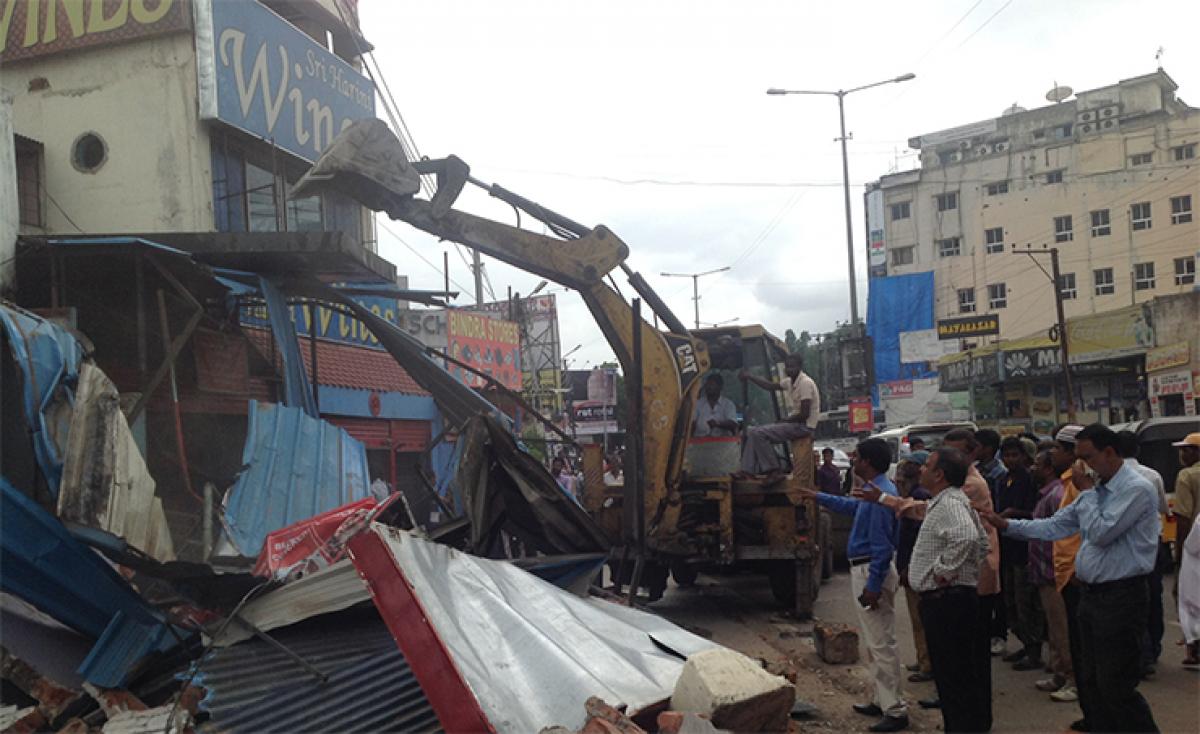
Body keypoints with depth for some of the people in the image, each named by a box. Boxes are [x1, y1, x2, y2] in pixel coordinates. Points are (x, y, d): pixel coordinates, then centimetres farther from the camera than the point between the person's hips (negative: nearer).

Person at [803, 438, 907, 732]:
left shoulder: (879, 494, -23)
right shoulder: (873, 490, 9)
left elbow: (881, 545, -25)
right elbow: (853, 506, 32)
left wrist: (873, 586, -24)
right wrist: (818, 497, 38)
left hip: (872, 572, -11)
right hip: (864, 569, 11)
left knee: (881, 643, -6)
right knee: (875, 641, 18)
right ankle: (883, 700, 28)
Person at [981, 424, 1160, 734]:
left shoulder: (1137, 490, -14)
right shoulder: (1094, 491, 13)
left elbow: (1100, 533, -21)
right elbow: (1053, 526, 14)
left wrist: (1086, 493, -9)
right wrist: (1005, 524, 7)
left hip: (1121, 598, -9)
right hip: (1092, 593, 9)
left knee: (1116, 686, -6)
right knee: (1090, 681, 15)